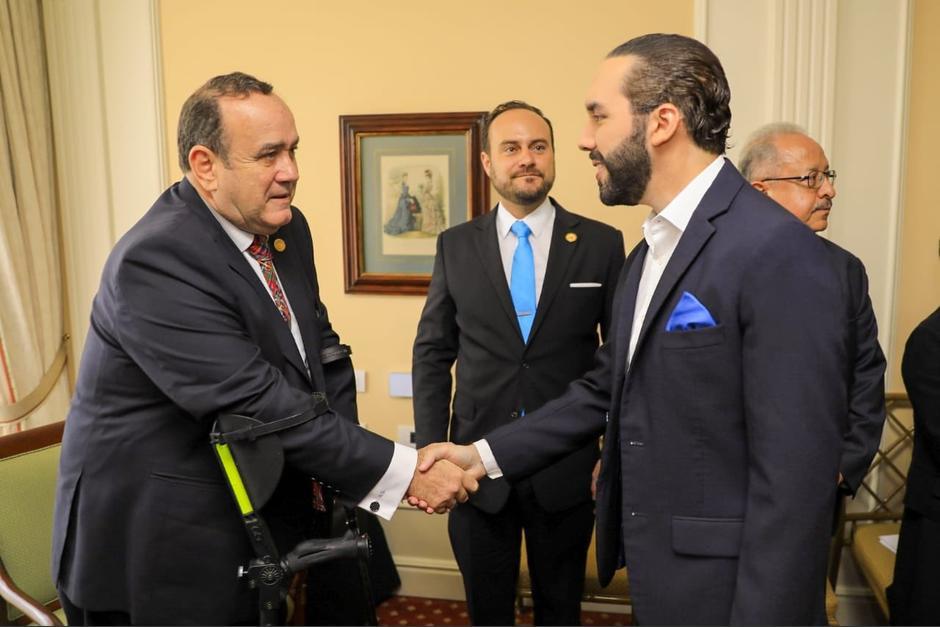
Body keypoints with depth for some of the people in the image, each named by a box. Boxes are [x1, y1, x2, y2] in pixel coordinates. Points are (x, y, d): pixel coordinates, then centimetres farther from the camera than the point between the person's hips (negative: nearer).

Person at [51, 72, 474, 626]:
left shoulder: (287, 229, 0)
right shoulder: (155, 262, -26)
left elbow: (320, 344, 10)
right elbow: (261, 404, -30)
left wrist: (336, 462, -3)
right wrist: (405, 471, -26)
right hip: (158, 548, -7)